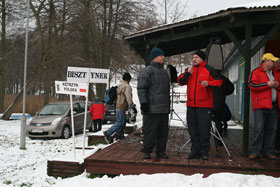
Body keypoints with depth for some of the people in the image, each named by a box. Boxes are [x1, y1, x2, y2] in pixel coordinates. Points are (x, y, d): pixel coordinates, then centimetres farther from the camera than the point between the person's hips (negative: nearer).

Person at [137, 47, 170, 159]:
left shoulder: (164, 71, 21)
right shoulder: (147, 71, -5)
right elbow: (141, 88, -11)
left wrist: (168, 103, 25)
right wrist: (143, 103, -18)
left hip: (164, 108, 8)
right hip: (151, 108, -8)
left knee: (163, 131, 9)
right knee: (149, 131, -3)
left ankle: (161, 151, 19)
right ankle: (147, 152, 8)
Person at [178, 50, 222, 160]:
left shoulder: (209, 70, 1)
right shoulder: (189, 70, 15)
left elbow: (218, 82, -2)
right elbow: (180, 82, 9)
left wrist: (208, 83, -19)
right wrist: (187, 73, -7)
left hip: (204, 105, -5)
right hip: (191, 105, 5)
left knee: (204, 129, -3)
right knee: (193, 129, 9)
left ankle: (204, 152, 7)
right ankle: (195, 151, 19)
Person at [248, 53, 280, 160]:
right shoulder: (255, 72, 0)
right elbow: (252, 85, -13)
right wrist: (267, 84, -14)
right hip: (261, 106, -6)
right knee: (259, 129, -9)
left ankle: (268, 152, 16)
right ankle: (255, 152, -2)